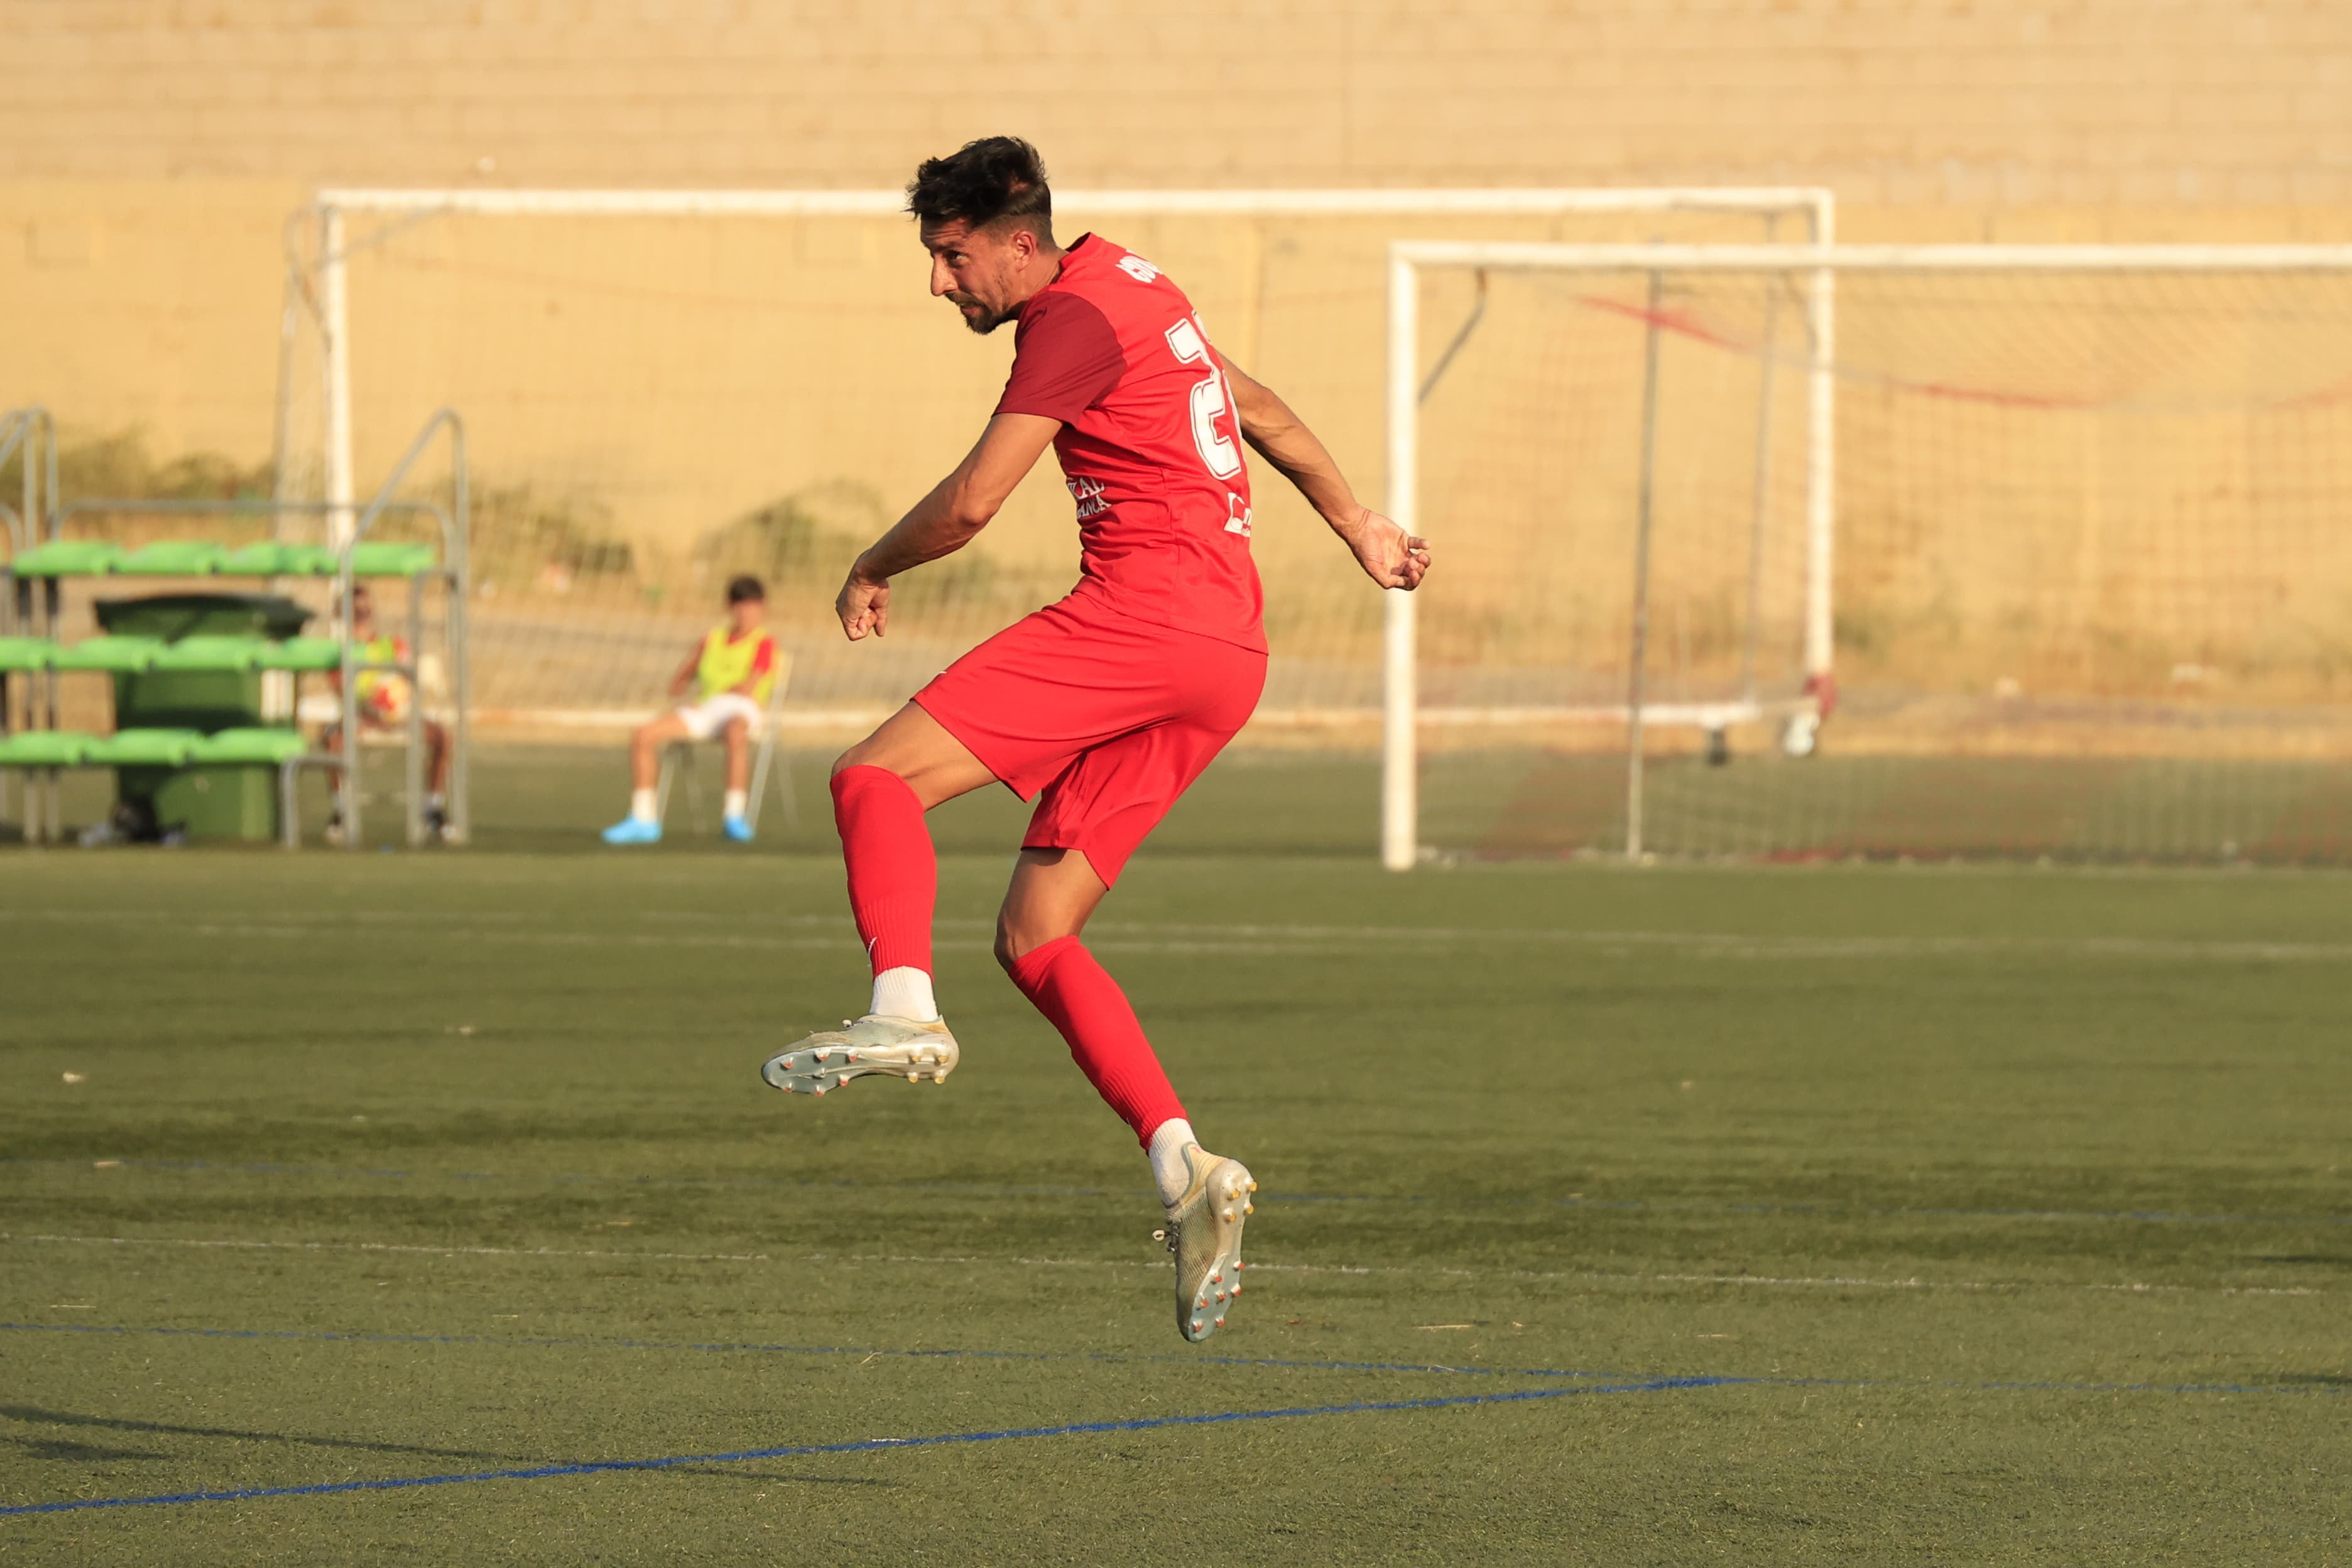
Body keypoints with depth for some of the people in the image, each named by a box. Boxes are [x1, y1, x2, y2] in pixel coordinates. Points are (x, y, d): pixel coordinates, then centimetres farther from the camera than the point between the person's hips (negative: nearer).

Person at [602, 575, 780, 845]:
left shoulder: (764, 643, 5)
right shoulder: (712, 639, 23)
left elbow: (749, 688, -9)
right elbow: (677, 685, 23)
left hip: (742, 710, -6)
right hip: (701, 712, 6)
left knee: (736, 733, -43)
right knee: (643, 736, -14)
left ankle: (735, 818, -43)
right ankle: (644, 820, -13)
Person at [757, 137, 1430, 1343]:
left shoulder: (1074, 317, -7)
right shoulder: (1130, 287, 22)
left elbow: (972, 501, -12)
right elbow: (1261, 411, 37)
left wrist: (871, 572, 6)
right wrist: (1357, 526, 49)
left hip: (1146, 611, -10)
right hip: (1227, 656, 10)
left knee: (877, 778, -16)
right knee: (1032, 937, 7)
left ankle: (904, 1009, -37)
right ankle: (1184, 1170, -3)